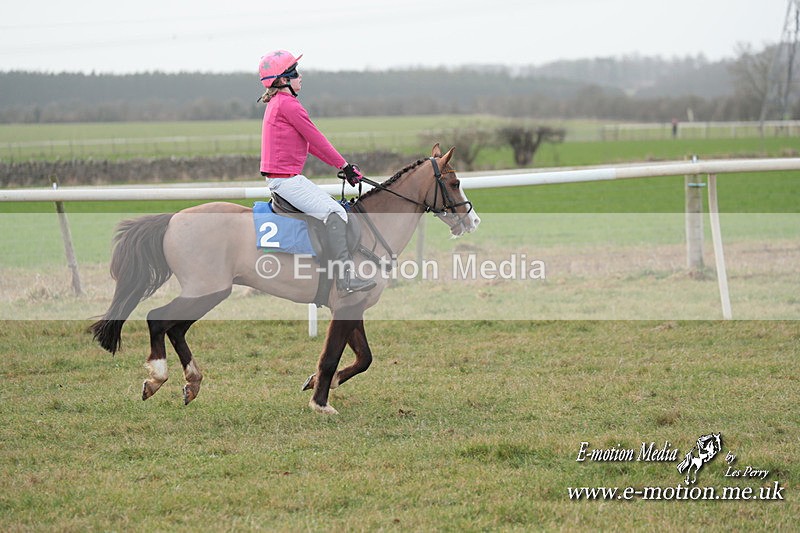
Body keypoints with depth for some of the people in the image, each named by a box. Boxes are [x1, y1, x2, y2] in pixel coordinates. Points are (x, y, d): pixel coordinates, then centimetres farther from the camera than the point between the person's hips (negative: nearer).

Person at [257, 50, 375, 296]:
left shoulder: (276, 104, 19)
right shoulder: (288, 104, -14)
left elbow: (309, 144, 21)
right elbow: (316, 139, -12)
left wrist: (341, 165, 16)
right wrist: (344, 165, -3)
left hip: (281, 178, 11)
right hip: (286, 178, -11)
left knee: (330, 203, 20)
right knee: (334, 212, -19)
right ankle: (345, 278, -29)